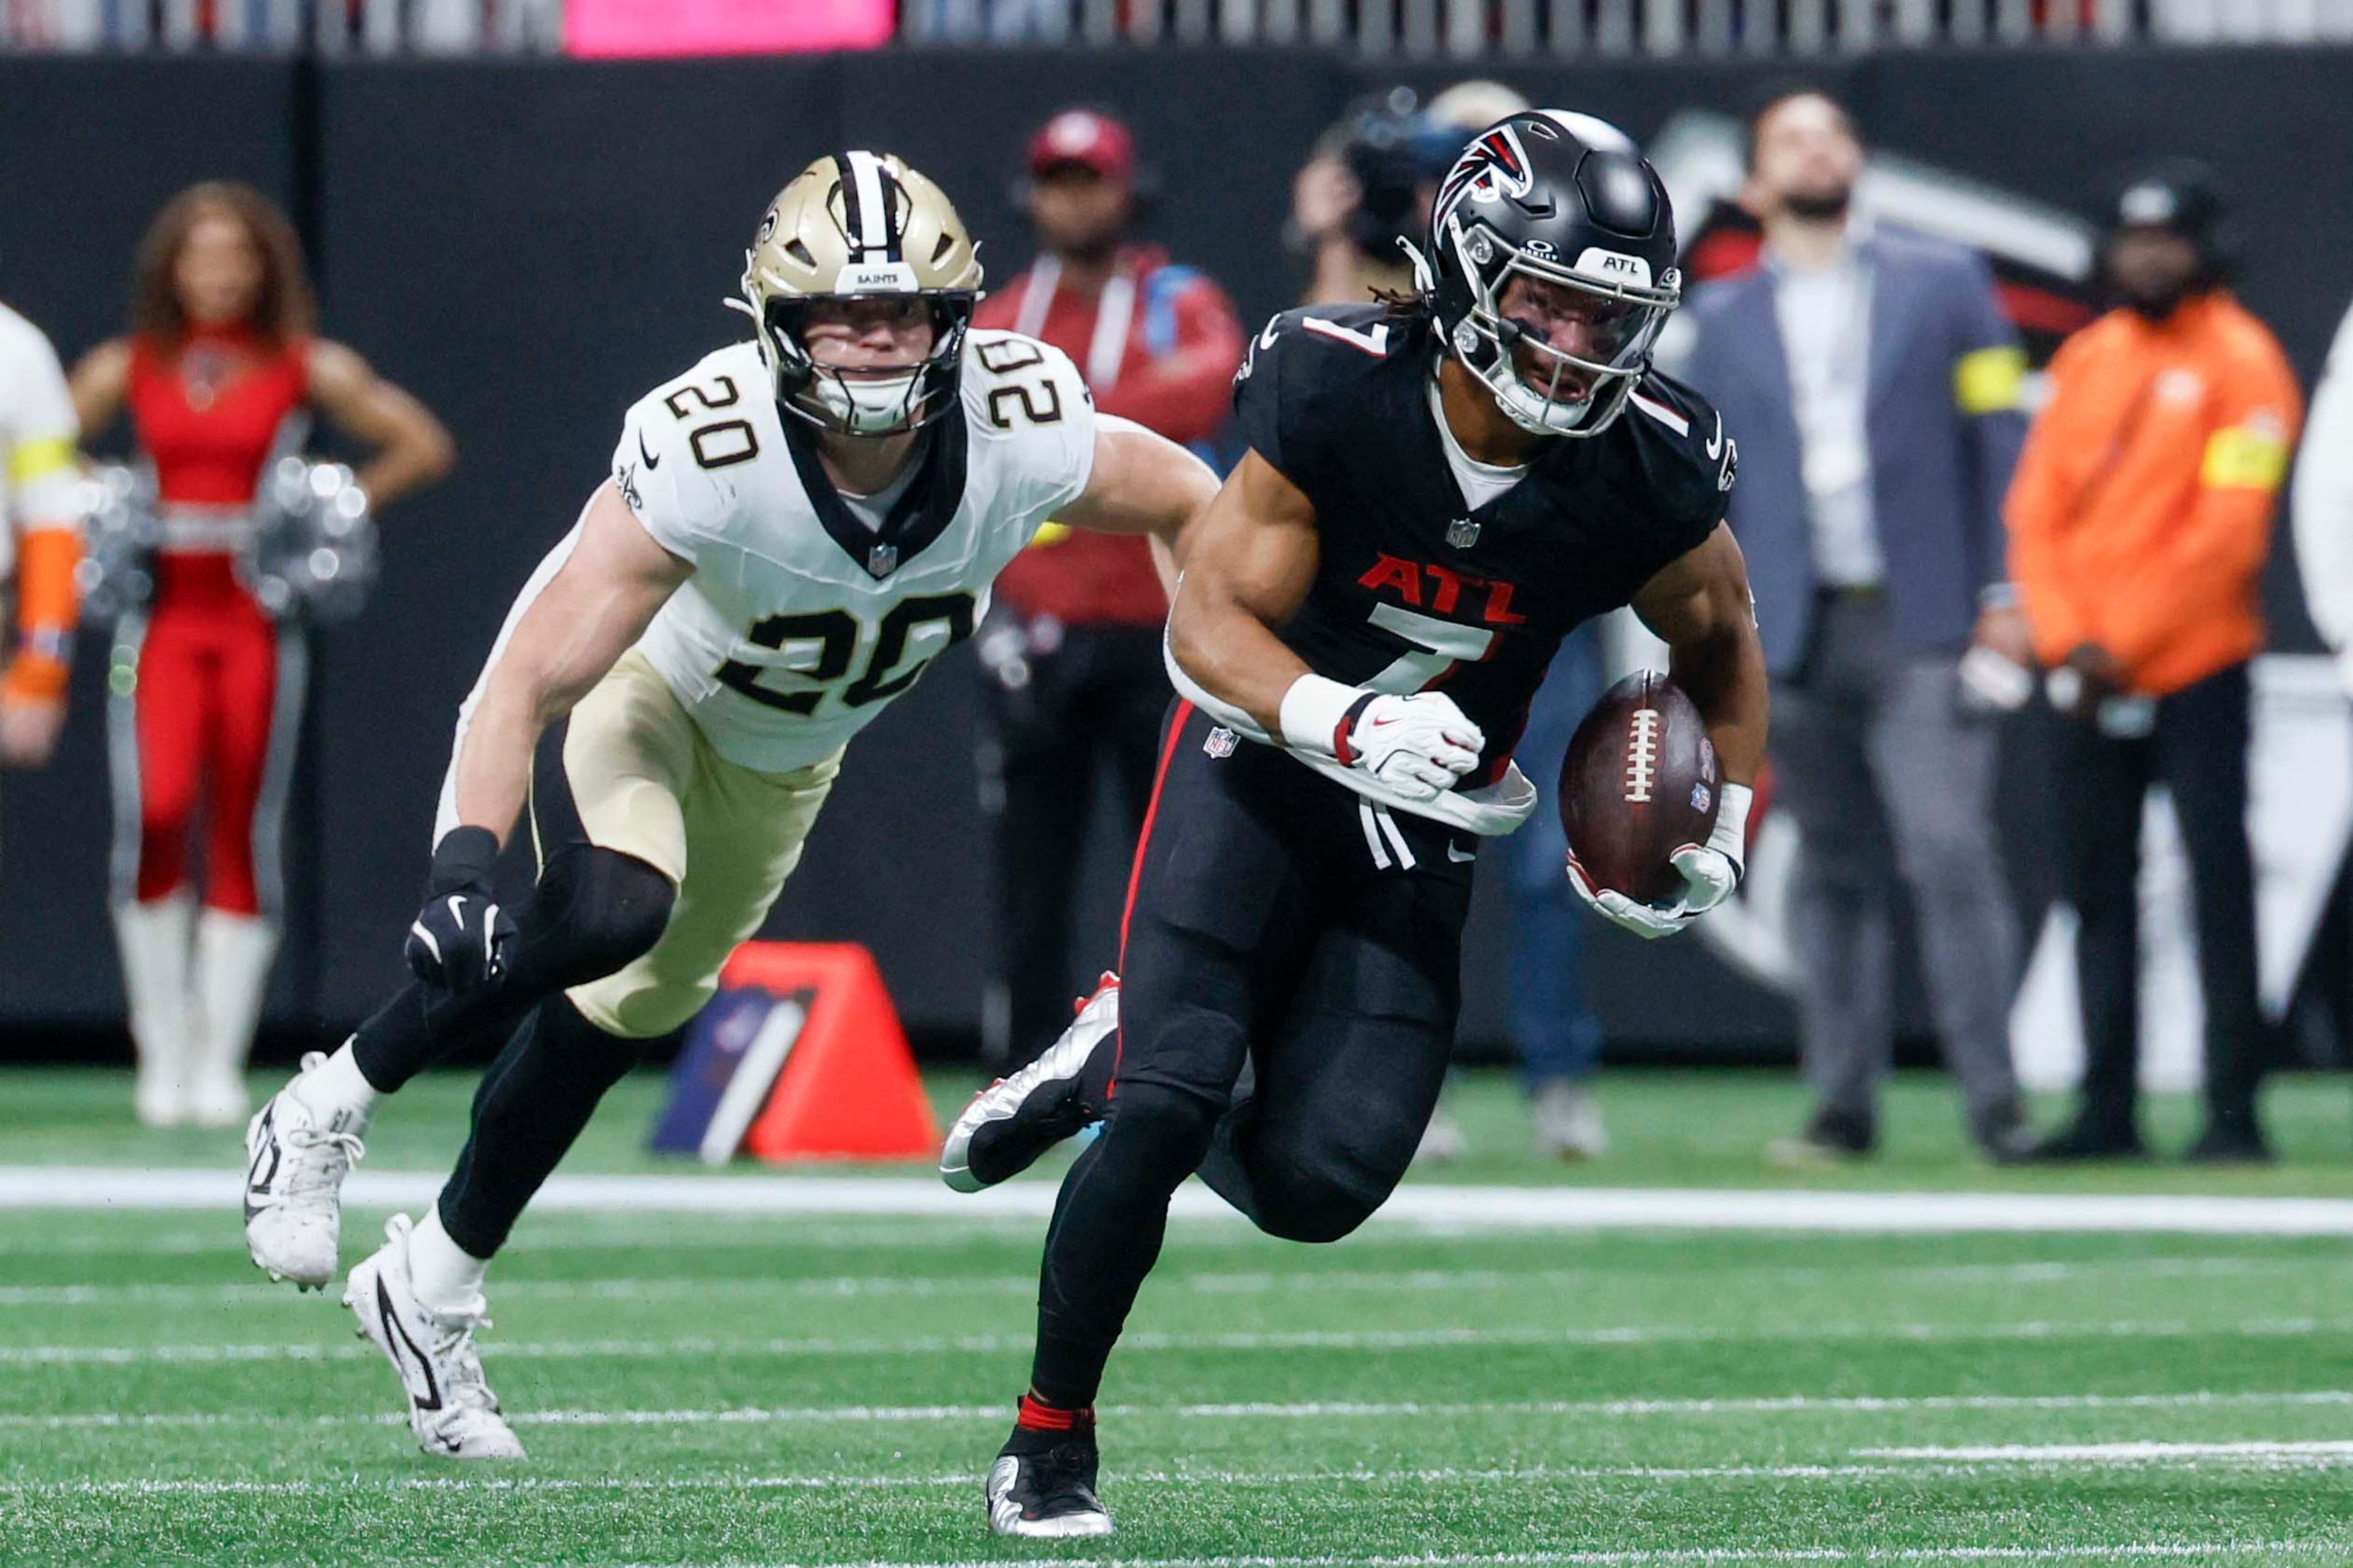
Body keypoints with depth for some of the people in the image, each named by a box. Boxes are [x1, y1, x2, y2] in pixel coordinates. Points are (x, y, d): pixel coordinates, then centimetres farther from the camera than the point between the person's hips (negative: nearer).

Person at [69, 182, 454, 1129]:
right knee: (151, 815, -17)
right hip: (160, 617, 0)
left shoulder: (306, 369, 3)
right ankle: (164, 1047, -6)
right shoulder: (129, 369, 7)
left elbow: (423, 446, 6)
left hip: (258, 624, 0)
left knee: (245, 839, 1)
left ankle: (221, 1060, 8)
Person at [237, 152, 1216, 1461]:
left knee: (627, 1014, 15)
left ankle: (435, 1291, 34)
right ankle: (329, 1110, -12)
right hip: (633, 679, -5)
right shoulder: (709, 453, -41)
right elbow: (530, 683, -41)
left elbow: (1190, 504, -7)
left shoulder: (1016, 432, -30)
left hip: (783, 756, 5)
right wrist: (466, 857, -54)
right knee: (611, 915, -34)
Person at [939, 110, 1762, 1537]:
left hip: (1421, 830, 3)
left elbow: (1720, 639, 6)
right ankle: (1049, 1442, 3)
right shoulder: (1337, 393, -23)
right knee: (1168, 1113, -17)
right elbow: (1208, 622, -19)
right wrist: (1348, 723, -37)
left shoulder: (1649, 477, -16)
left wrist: (1725, 833, -3)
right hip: (1262, 765, -2)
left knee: (1316, 1185, -10)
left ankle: (1129, 1056, 22)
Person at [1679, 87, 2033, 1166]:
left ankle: (1993, 1100, -11)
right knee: (1835, 870, 2)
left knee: (1950, 852, -13)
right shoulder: (1723, 318, 13)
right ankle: (1843, 1105, 8)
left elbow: (1999, 440, 7)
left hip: (1922, 630, -2)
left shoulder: (1942, 282, 10)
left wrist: (2005, 595, -1)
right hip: (1795, 633, 2)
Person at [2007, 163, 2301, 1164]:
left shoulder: (2241, 362, -4)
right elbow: (2036, 507, 11)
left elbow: (2228, 532, -12)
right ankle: (2107, 1111, 10)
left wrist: (2124, 645, -14)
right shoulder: (2087, 359, 14)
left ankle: (2235, 1111, -7)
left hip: (2194, 670, -6)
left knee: (2219, 884, -7)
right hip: (2091, 679, 6)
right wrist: (2064, 638, -4)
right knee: (2097, 886, 6)